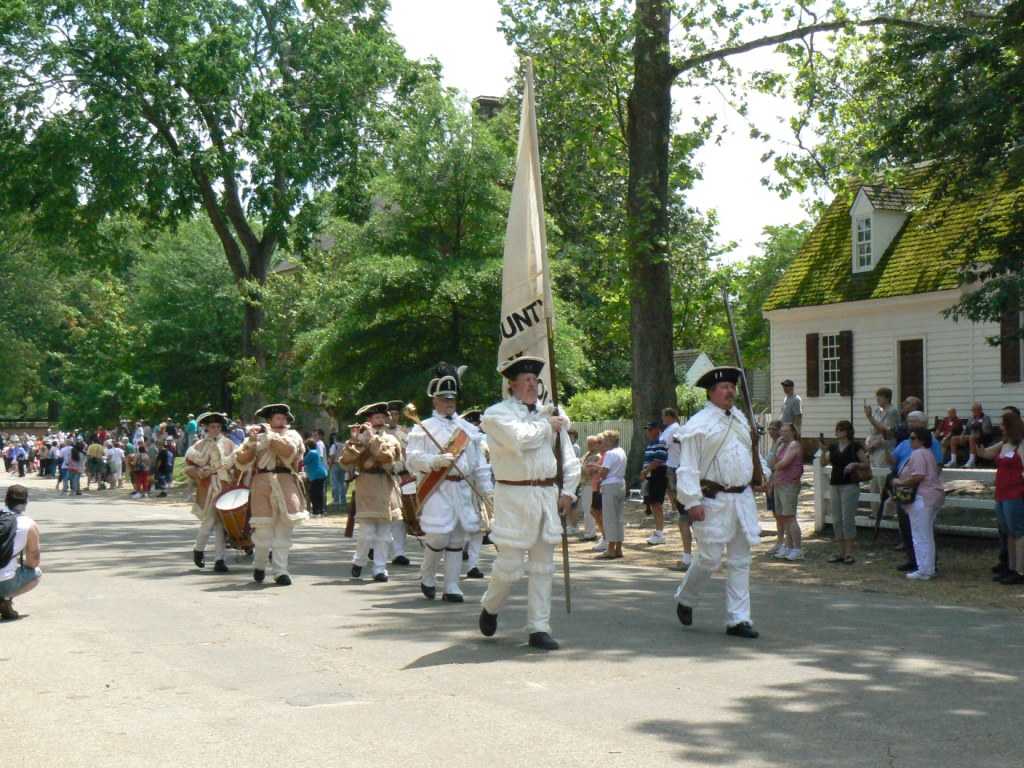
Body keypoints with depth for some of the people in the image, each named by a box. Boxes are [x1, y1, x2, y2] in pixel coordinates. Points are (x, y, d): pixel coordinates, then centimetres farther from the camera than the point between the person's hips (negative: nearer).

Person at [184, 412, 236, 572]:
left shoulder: (228, 444, 9)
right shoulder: (200, 445, 2)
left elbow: (237, 463, 14)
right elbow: (189, 466, 3)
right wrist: (201, 473, -14)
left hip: (225, 486, 3)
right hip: (208, 488, -3)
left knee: (222, 523, 0)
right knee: (209, 521, -6)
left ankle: (219, 559, 3)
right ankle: (198, 550, 20)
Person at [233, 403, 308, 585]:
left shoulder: (292, 435, 13)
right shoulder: (257, 437, 14)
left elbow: (288, 450, -11)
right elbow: (242, 462, 4)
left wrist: (270, 435, -9)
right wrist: (251, 442, -8)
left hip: (285, 486, 1)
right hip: (262, 484, 0)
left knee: (283, 531, -2)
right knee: (263, 529, -4)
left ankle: (281, 571, 3)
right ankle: (259, 566, 18)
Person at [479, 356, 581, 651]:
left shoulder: (551, 414, 14)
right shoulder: (497, 414, -2)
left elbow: (568, 458, 16)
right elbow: (521, 438, -21)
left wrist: (567, 492, 7)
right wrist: (546, 426, -5)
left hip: (548, 494, 5)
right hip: (514, 495, -5)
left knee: (543, 566, 6)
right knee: (510, 563, -4)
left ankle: (539, 628, 12)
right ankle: (490, 608, 25)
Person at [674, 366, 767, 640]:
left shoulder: (741, 419, 15)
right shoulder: (698, 425, -8)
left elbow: (752, 452, 29)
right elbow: (688, 467, -11)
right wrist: (693, 501, -17)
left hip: (743, 499, 7)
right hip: (713, 501, -7)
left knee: (740, 561, 7)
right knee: (710, 558, -6)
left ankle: (738, 619, 12)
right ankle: (685, 599, 22)